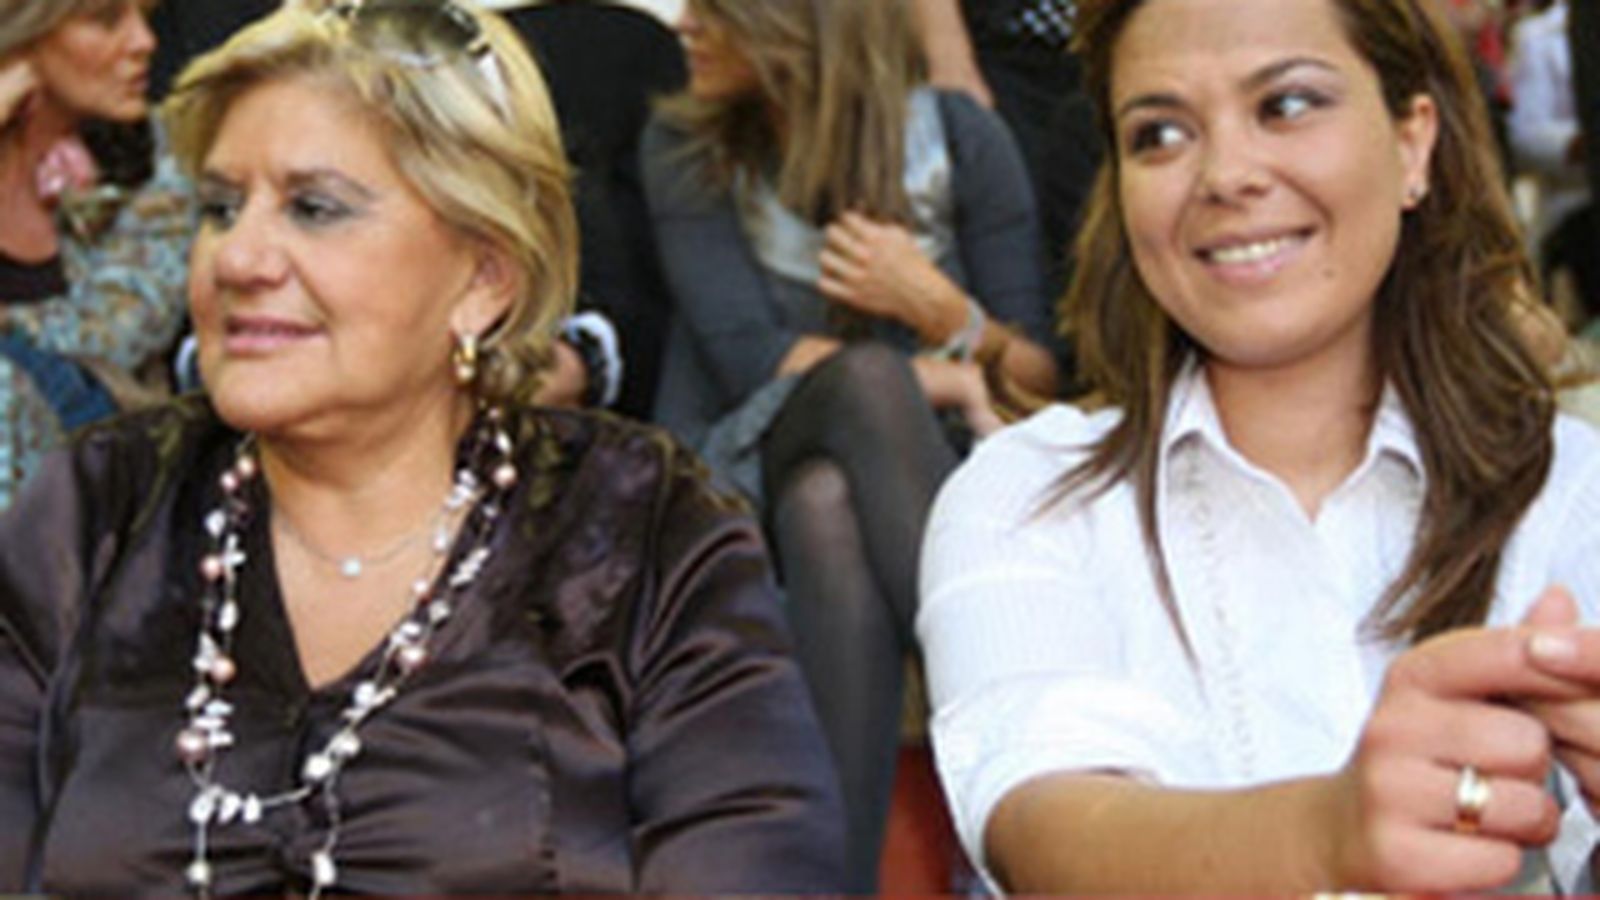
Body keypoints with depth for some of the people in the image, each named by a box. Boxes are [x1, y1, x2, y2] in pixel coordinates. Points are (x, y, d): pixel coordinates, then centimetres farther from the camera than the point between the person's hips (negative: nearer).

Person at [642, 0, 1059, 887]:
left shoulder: (957, 137, 5)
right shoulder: (683, 149, 6)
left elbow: (1046, 381, 4)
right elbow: (746, 358, -6)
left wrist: (941, 311, -15)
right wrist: (922, 379, -15)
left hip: (921, 475, 0)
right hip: (745, 477, 0)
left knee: (827, 509, -38)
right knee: (870, 376, -36)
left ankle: (840, 874, -49)